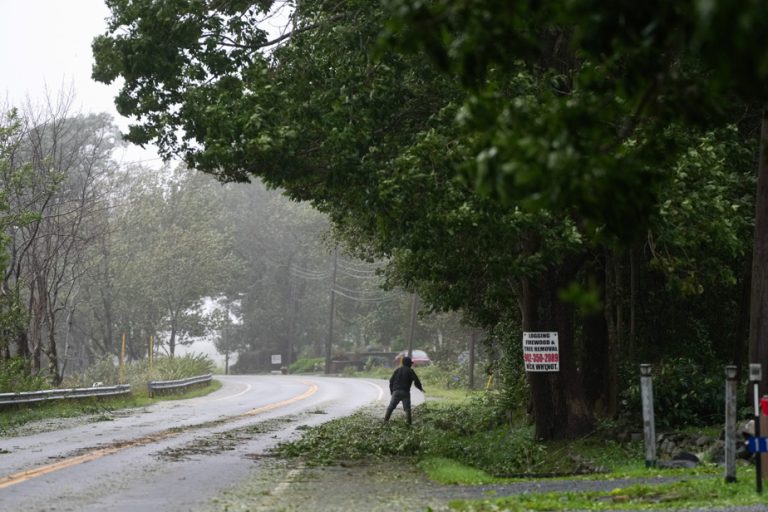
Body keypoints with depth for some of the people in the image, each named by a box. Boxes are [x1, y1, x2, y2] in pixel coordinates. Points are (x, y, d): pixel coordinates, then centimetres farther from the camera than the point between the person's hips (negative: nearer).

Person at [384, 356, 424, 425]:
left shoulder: (397, 370, 13)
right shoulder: (410, 371, 1)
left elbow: (391, 380, 11)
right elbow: (416, 380, -3)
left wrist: (391, 391, 18)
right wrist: (420, 388, 12)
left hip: (396, 391, 3)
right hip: (405, 392, -3)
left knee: (391, 406, 7)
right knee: (407, 408, -1)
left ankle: (386, 419, 2)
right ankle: (408, 421, -9)